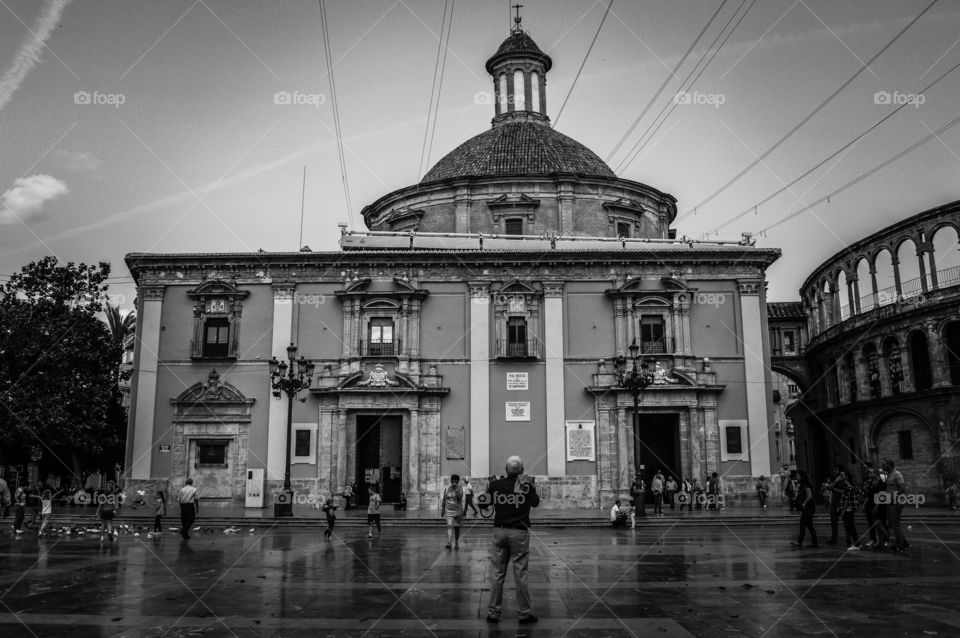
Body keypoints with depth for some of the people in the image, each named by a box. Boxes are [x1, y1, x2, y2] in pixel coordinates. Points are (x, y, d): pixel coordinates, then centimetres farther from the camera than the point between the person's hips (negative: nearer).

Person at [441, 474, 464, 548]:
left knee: (457, 527, 9)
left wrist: (456, 489, -25)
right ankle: (448, 543, -22)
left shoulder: (460, 488, -2)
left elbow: (460, 497, -19)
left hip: (458, 511, 0)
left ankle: (456, 543, 24)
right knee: (449, 526, -14)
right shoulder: (447, 489, 3)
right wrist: (442, 509, 11)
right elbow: (444, 500, 11)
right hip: (449, 511, 0)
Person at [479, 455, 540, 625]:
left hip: (500, 531, 2)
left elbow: (482, 504, 7)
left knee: (497, 573, 8)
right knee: (520, 574, 4)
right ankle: (524, 613, 11)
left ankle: (493, 612, 13)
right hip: (519, 533, -2)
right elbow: (536, 503, 13)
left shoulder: (496, 485, -3)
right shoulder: (526, 485, -5)